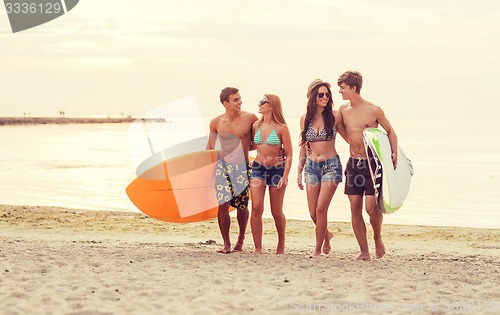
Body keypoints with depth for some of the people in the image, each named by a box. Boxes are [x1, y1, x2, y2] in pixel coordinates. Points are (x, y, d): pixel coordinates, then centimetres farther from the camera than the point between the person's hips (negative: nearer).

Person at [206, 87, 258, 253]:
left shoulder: (250, 118, -5)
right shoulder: (216, 122, 0)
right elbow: (210, 145, 16)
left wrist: (247, 146, -2)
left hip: (243, 167, 0)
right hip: (223, 166, 0)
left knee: (241, 206, 8)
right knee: (222, 204, -11)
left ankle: (241, 240, 30)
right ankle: (226, 244, -2)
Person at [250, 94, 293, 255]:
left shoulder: (281, 128, -8)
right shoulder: (256, 126, 5)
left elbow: (289, 155, -7)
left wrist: (285, 176, -13)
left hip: (277, 169, -3)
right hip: (258, 168, 3)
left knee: (276, 212, 6)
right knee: (256, 207, -12)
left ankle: (281, 243, 30)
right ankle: (258, 247, -6)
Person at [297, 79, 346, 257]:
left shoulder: (334, 116, -3)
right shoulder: (305, 119, 6)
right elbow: (303, 147, 13)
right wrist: (299, 173, 13)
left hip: (331, 165, -3)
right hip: (311, 166, 3)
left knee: (321, 209, -12)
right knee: (313, 213, 3)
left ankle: (318, 249, -1)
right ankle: (326, 235, 34)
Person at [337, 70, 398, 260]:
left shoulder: (373, 110, -7)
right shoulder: (343, 110, 6)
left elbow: (390, 131, 3)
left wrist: (394, 154, -6)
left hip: (372, 164, -4)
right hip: (353, 164, 4)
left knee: (371, 207, -12)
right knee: (355, 208, -1)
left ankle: (377, 238, 17)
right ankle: (364, 251, 6)